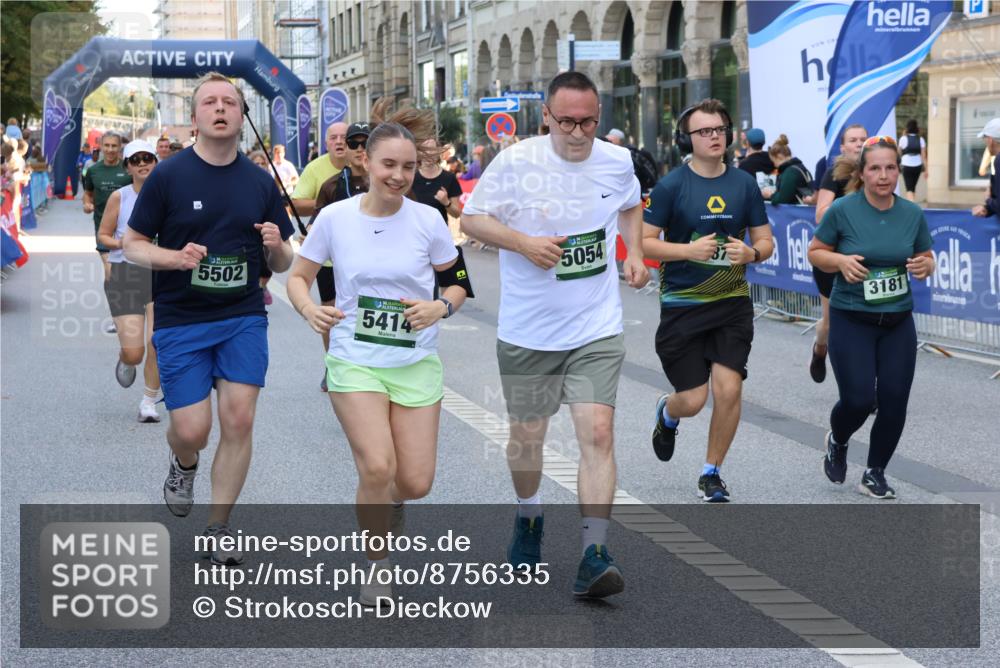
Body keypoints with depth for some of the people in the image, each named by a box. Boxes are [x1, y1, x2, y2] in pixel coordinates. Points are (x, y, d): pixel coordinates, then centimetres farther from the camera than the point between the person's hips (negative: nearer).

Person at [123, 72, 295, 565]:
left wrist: (277, 246, -12)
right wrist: (174, 257, -19)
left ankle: (218, 529, 10)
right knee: (192, 429, -5)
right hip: (180, 321, -2)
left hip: (244, 319, 2)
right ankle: (184, 465, 33)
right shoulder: (168, 175, -3)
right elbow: (133, 244, 0)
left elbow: (281, 264, 12)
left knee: (239, 421, -6)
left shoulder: (261, 182, 6)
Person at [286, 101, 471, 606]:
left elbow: (457, 284, 8)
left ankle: (385, 503, 36)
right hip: (355, 361, -2)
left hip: (416, 363, 2)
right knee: (378, 469, -19)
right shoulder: (335, 218, -5)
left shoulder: (426, 220, -4)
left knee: (415, 483, -2)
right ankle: (377, 569, 3)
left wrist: (441, 307, -14)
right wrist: (309, 309, -15)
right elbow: (298, 276, 6)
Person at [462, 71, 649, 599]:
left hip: (597, 328, 1)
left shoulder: (617, 162, 1)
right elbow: (471, 218, -3)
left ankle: (594, 555, -13)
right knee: (527, 436, 12)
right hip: (527, 331, -1)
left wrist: (634, 252, 7)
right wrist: (523, 242, -18)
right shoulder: (514, 163, -9)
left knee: (598, 434, -14)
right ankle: (528, 517, 42)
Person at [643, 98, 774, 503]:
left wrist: (751, 253, -14)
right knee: (693, 400, -1)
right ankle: (667, 414, 38)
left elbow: (766, 242, 8)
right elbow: (644, 242, -6)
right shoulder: (671, 186, -6)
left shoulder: (744, 184, 3)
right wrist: (689, 249, -20)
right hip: (682, 303, -2)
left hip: (733, 302, 2)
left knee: (729, 390, -8)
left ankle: (712, 473, 13)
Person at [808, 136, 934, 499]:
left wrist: (924, 266, -13)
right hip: (851, 322, -3)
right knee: (858, 400, -9)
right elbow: (815, 252, 0)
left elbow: (927, 258, 11)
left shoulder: (913, 214, 0)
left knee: (894, 402, -1)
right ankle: (837, 441, 27)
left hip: (898, 322, 3)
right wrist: (841, 260, -20)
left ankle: (875, 474, 20)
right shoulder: (842, 210, -10)